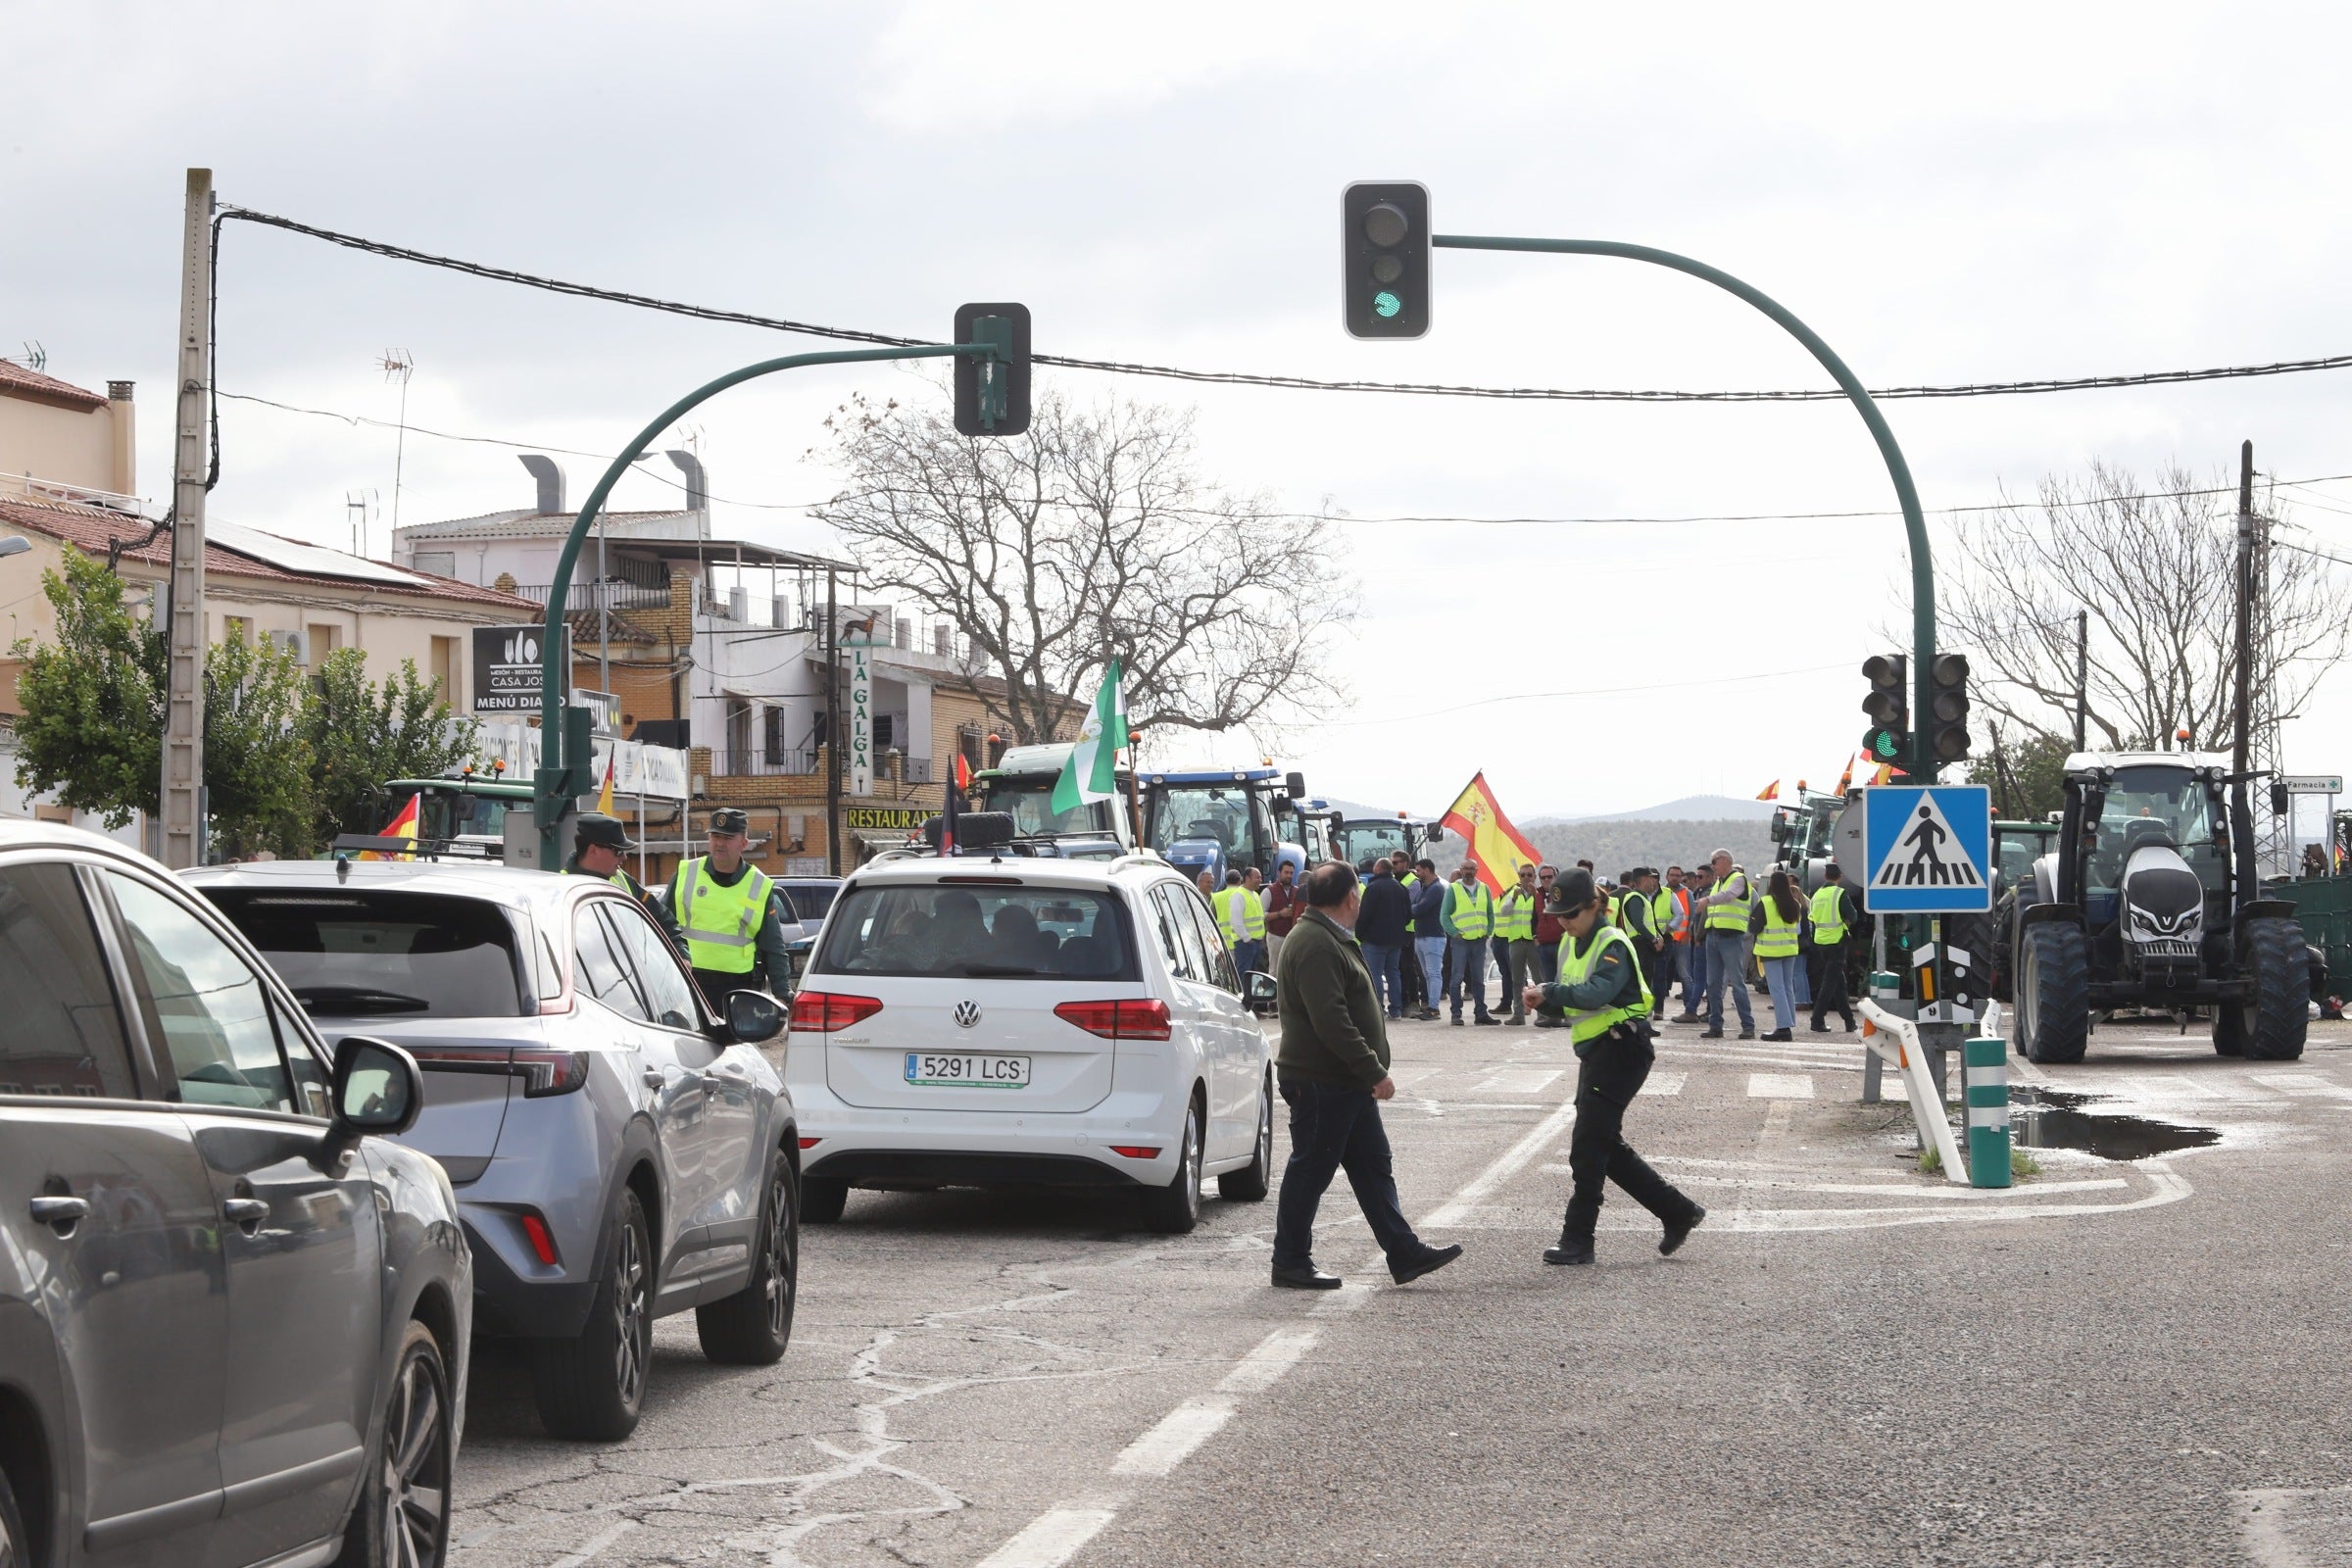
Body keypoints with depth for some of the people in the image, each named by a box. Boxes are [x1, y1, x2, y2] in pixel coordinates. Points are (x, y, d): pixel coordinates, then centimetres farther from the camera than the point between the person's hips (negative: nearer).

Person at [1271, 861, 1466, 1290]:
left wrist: (1371, 1071, 21)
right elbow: (1330, 1021, -27)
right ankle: (1290, 1263, 5)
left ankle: (1404, 1253, 13)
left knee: (1373, 1166, 11)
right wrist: (1374, 1071, -25)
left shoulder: (1332, 940, 17)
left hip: (1345, 1082, 11)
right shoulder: (1315, 946, -20)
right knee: (1310, 1170, -3)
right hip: (1321, 1082, -11)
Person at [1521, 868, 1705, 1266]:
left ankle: (1577, 1240, -6)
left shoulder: (1612, 944, -15)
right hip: (1595, 1054, 10)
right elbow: (1568, 995, 18)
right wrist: (1544, 997, -2)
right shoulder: (1571, 944, 14)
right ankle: (1678, 1213, 23)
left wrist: (1549, 993, -36)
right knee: (1607, 1149, 13)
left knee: (1588, 1149, -10)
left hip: (1620, 1050, -10)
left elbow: (1597, 992, -31)